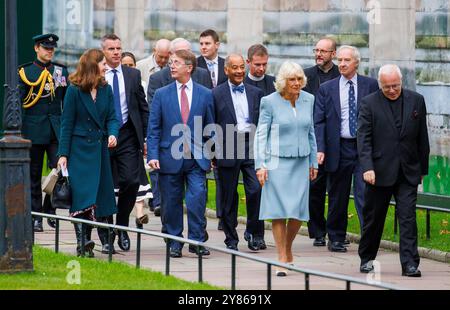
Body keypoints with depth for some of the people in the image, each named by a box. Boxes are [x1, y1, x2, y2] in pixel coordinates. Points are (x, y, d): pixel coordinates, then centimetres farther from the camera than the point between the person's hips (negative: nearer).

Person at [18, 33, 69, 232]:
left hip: (56, 129, 2)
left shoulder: (61, 71, 10)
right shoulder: (25, 72, 2)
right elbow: (17, 102, 1)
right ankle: (36, 217, 10)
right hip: (33, 130, -2)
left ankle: (50, 209, 6)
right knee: (34, 175, 3)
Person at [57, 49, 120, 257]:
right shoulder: (74, 91, -5)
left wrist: (113, 134, -13)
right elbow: (67, 123, -4)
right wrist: (63, 154, -7)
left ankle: (106, 239, 12)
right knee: (82, 195, -11)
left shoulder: (105, 90, 8)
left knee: (102, 194, 5)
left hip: (100, 147, 5)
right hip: (80, 149, -5)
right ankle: (82, 241, -15)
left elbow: (112, 117, 10)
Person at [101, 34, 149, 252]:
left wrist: (146, 137, 5)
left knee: (131, 181, -10)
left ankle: (122, 225, 10)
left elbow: (143, 107, 10)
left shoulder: (133, 75, 8)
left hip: (128, 136, 1)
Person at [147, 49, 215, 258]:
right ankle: (174, 243, 16)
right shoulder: (161, 95, 6)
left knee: (197, 199, -13)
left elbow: (209, 129, 11)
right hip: (170, 159, 1)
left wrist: (209, 155, 7)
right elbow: (153, 129, 4)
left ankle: (197, 240, -4)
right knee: (171, 203, 5)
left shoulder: (205, 95, 6)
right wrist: (153, 155, -7)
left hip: (197, 160, -1)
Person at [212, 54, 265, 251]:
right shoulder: (217, 94, 2)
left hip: (252, 146, 2)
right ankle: (231, 239, 14)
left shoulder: (256, 93, 12)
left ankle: (254, 234, 2)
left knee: (256, 190, -12)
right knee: (229, 196, 4)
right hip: (228, 148, -2)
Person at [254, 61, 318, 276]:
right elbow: (260, 135, -4)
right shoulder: (270, 102, -7)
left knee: (298, 211, 1)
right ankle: (282, 259, 0)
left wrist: (313, 162, 16)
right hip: (277, 162, -4)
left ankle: (288, 250, 24)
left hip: (301, 162, 4)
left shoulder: (308, 99, 6)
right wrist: (260, 165, -9)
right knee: (279, 211, -5)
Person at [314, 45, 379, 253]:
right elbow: (319, 121, 3)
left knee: (365, 193, -10)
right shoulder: (326, 89, 6)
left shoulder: (371, 86, 4)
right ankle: (336, 239, 21)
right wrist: (320, 149, -9)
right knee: (337, 198, 9)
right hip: (339, 148, 1)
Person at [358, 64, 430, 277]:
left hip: (408, 172, 1)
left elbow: (422, 138, 11)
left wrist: (423, 168, 12)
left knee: (408, 218, -7)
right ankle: (367, 259, 25)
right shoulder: (369, 104, -3)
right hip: (380, 172, -1)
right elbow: (364, 138, -7)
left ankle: (410, 264, -9)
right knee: (373, 219, 9)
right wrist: (367, 167, -19)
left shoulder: (416, 101, 5)